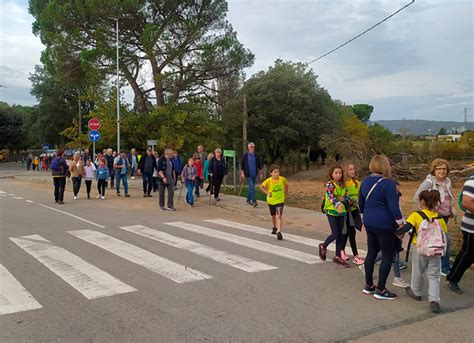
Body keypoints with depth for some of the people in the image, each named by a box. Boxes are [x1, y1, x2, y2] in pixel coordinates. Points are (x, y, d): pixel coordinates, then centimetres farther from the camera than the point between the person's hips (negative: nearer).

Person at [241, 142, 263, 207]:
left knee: (251, 187, 12)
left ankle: (248, 200, 27)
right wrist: (242, 173, -6)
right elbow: (242, 164, -1)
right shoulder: (245, 155, -3)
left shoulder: (256, 155, 4)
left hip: (254, 174, 4)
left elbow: (259, 164, 10)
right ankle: (254, 201, -15)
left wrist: (260, 173, 8)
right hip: (248, 174, -4)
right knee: (252, 187, -14)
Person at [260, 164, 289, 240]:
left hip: (280, 201, -2)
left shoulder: (283, 179, -13)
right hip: (271, 201, 2)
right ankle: (274, 227, 47)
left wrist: (285, 192, 10)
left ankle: (279, 232, -22)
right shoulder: (268, 181, -16)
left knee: (279, 216, -19)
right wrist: (267, 193, -9)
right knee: (273, 215, 22)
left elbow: (286, 185, 9)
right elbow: (261, 186, -2)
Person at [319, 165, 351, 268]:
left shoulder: (343, 185, 8)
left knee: (340, 234, 6)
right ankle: (323, 246, 20)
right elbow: (331, 196, -26)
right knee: (335, 234, -8)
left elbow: (348, 198, 4)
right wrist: (338, 204, -44)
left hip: (341, 212, 6)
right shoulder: (329, 184, -10)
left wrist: (342, 199, -18)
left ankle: (337, 256, 15)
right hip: (331, 212, -6)